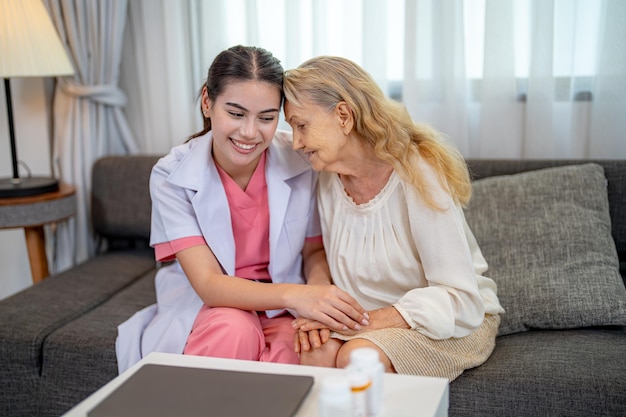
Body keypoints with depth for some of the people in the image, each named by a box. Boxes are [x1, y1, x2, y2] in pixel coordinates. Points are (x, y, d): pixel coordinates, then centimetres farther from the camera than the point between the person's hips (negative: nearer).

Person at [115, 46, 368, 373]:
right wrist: (295, 295, -38)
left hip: (281, 310, 1)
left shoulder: (300, 162, -12)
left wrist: (318, 293, -21)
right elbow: (208, 284, -20)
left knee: (293, 352, -32)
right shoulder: (171, 176, -15)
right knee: (234, 330, -34)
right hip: (204, 308, -1)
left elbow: (314, 251, 3)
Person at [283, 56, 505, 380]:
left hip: (456, 324, -4)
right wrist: (319, 317, -19)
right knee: (314, 352, -26)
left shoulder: (418, 176, -21)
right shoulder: (328, 179, -3)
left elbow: (461, 303, -24)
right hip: (367, 318, 4)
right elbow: (339, 280, 4)